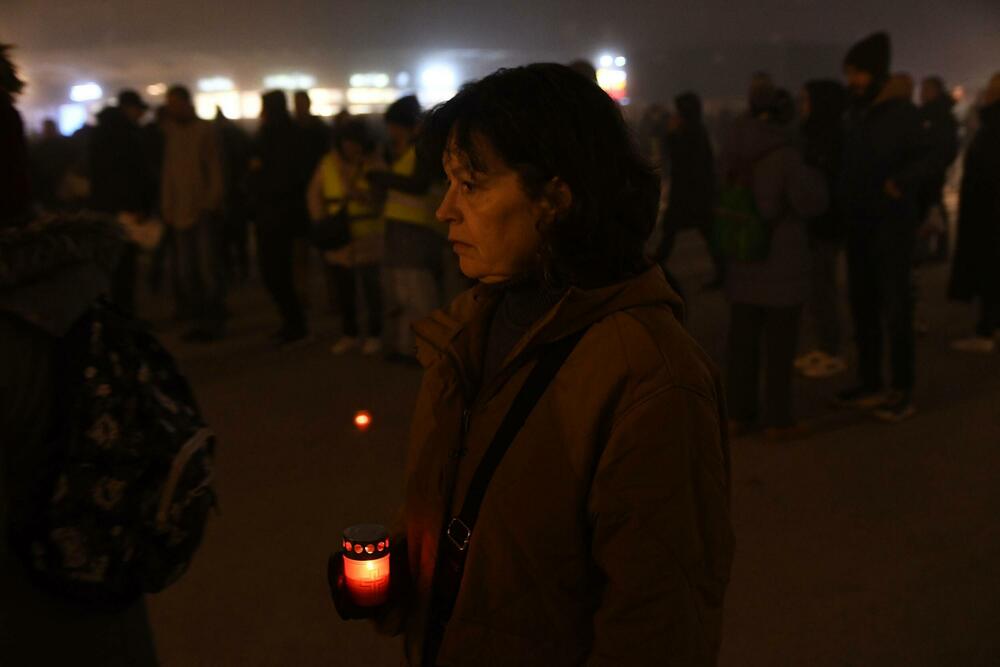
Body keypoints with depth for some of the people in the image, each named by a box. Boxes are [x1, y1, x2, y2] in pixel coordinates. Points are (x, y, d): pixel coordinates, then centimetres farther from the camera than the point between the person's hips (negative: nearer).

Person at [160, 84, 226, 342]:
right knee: (185, 270, 5)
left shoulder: (205, 130, -1)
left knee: (208, 268, -3)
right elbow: (168, 172, 11)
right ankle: (197, 318, 13)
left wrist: (212, 202, -11)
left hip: (203, 211, -5)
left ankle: (213, 323, 4)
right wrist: (166, 206, 5)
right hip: (179, 212, 5)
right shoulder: (170, 131, 11)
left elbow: (215, 168, -4)